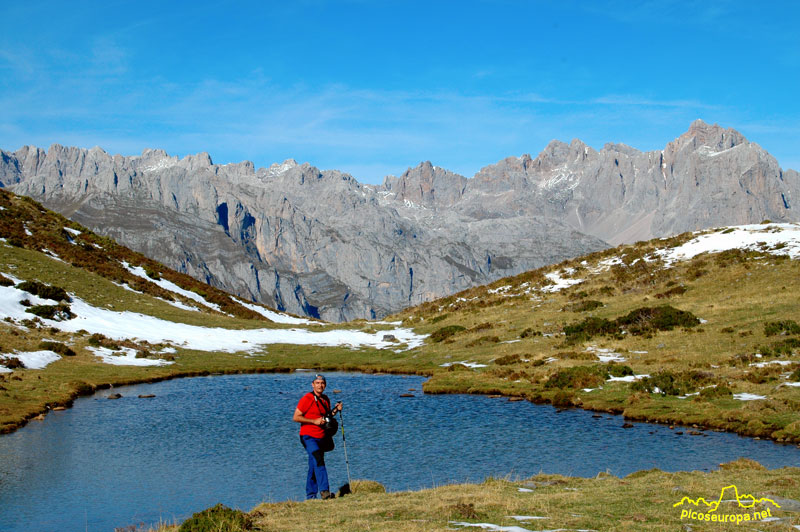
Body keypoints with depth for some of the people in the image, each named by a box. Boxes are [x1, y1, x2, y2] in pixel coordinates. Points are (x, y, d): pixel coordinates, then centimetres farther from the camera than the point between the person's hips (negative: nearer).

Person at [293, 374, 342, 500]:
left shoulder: (326, 399, 11)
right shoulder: (307, 399, -11)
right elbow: (296, 417, -13)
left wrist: (335, 410, 4)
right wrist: (314, 421, -18)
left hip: (321, 437, 7)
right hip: (308, 437, -7)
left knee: (314, 467, 11)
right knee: (319, 461, -23)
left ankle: (310, 496, 18)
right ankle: (324, 491, -31)